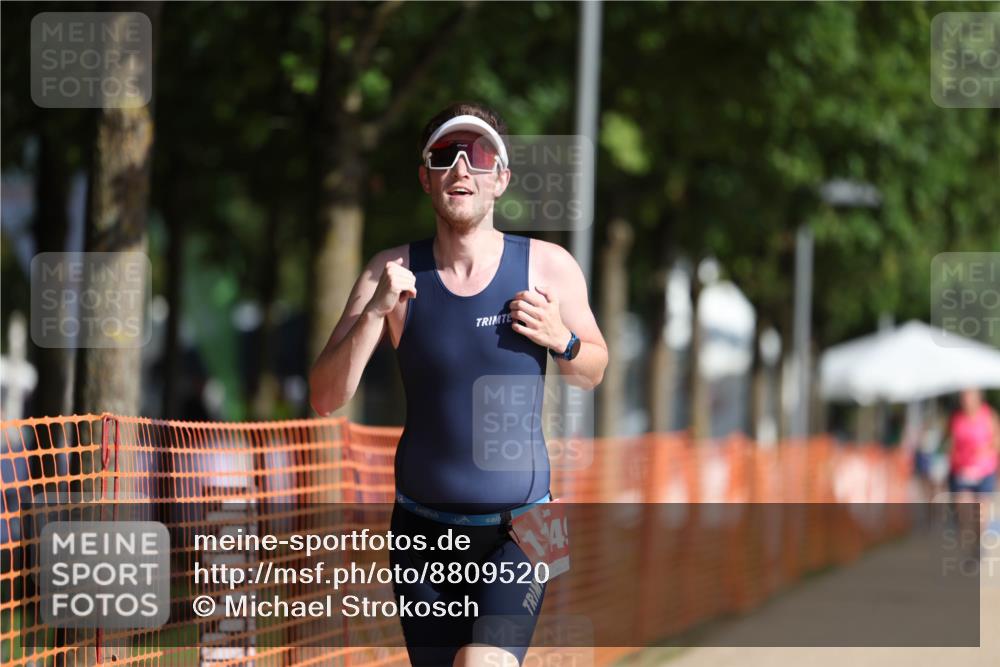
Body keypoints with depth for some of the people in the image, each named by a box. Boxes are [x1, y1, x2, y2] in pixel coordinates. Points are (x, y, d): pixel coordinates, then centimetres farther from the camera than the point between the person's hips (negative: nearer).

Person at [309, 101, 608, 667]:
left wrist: (561, 340, -11)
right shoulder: (393, 273, -2)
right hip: (424, 529, 2)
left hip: (517, 534, -2)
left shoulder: (549, 267, -4)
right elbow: (327, 399, -6)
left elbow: (593, 372, 11)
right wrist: (375, 312, -20)